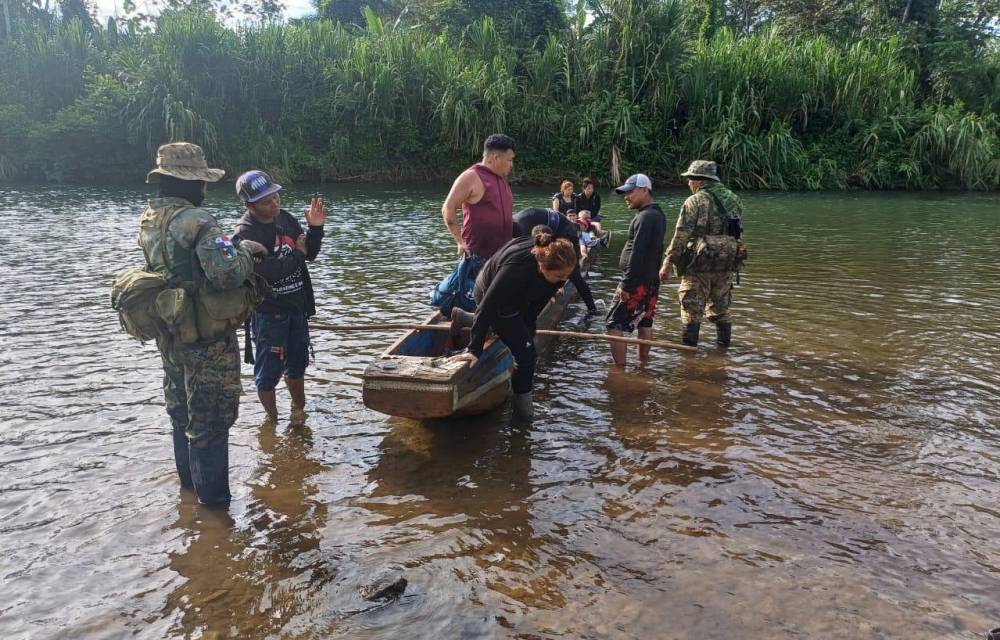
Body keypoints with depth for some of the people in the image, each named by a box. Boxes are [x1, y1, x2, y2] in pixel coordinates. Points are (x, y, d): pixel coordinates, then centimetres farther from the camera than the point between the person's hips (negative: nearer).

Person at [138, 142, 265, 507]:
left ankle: (188, 477, 41)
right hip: (205, 338, -8)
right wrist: (245, 251, -13)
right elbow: (228, 273, -33)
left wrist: (231, 245, 3)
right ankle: (212, 494, 18)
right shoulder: (196, 221, -24)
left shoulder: (149, 219, 3)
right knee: (210, 415, 5)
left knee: (181, 408, 23)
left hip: (168, 333, 8)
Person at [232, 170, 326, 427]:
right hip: (268, 313, -6)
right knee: (268, 370, 5)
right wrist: (297, 254, -15)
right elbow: (267, 272, -28)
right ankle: (272, 418, 25)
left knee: (296, 364, 21)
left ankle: (298, 409, 40)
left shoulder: (286, 218, 1)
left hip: (296, 308, 6)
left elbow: (310, 254, 9)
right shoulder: (245, 233, -19)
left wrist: (315, 227, -7)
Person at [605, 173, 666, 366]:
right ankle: (643, 362, 23)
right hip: (651, 281, 10)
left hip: (637, 283, -10)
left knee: (614, 325, -7)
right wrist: (652, 275, 20)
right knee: (645, 323, 15)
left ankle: (619, 369, -7)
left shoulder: (645, 217, -19)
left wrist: (626, 285, -22)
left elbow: (637, 254, -23)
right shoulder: (658, 215, 13)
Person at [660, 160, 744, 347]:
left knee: (692, 311, 3)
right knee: (721, 309, 18)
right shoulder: (734, 199, 8)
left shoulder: (694, 202, -12)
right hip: (726, 266, 6)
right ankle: (724, 346, 26)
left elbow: (681, 236, -16)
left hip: (698, 265, -6)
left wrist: (667, 263, -12)